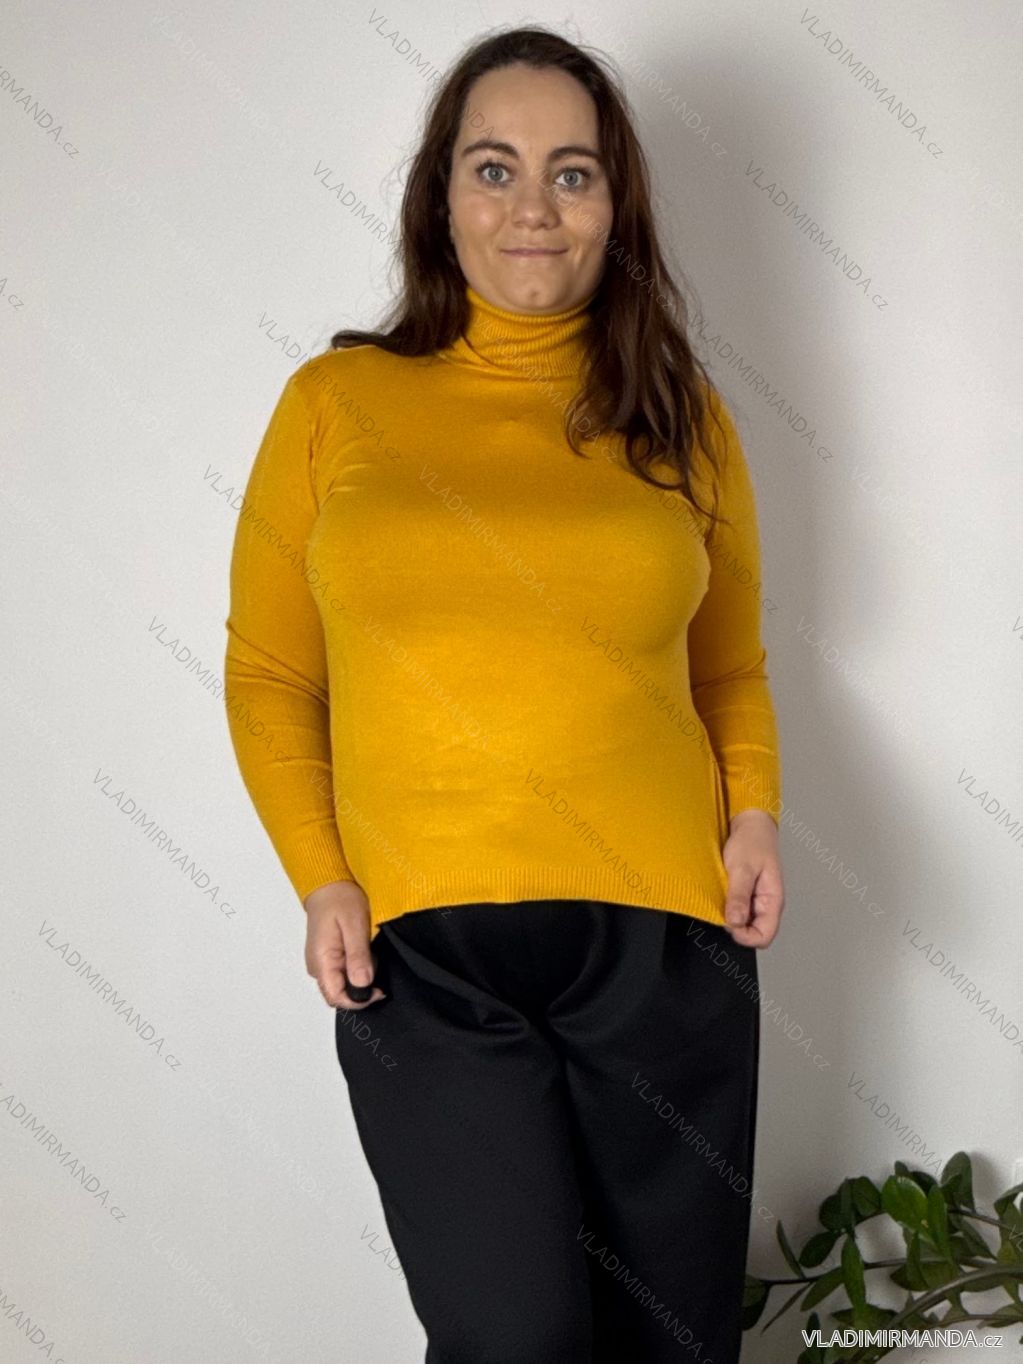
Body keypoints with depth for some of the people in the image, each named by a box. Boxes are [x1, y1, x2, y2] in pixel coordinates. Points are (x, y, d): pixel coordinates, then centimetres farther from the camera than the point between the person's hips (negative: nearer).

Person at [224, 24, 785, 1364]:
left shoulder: (681, 413, 8)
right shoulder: (337, 402, 3)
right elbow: (268, 674, 7)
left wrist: (755, 813, 1)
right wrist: (321, 879, -5)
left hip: (663, 937, 2)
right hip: (424, 950, -2)